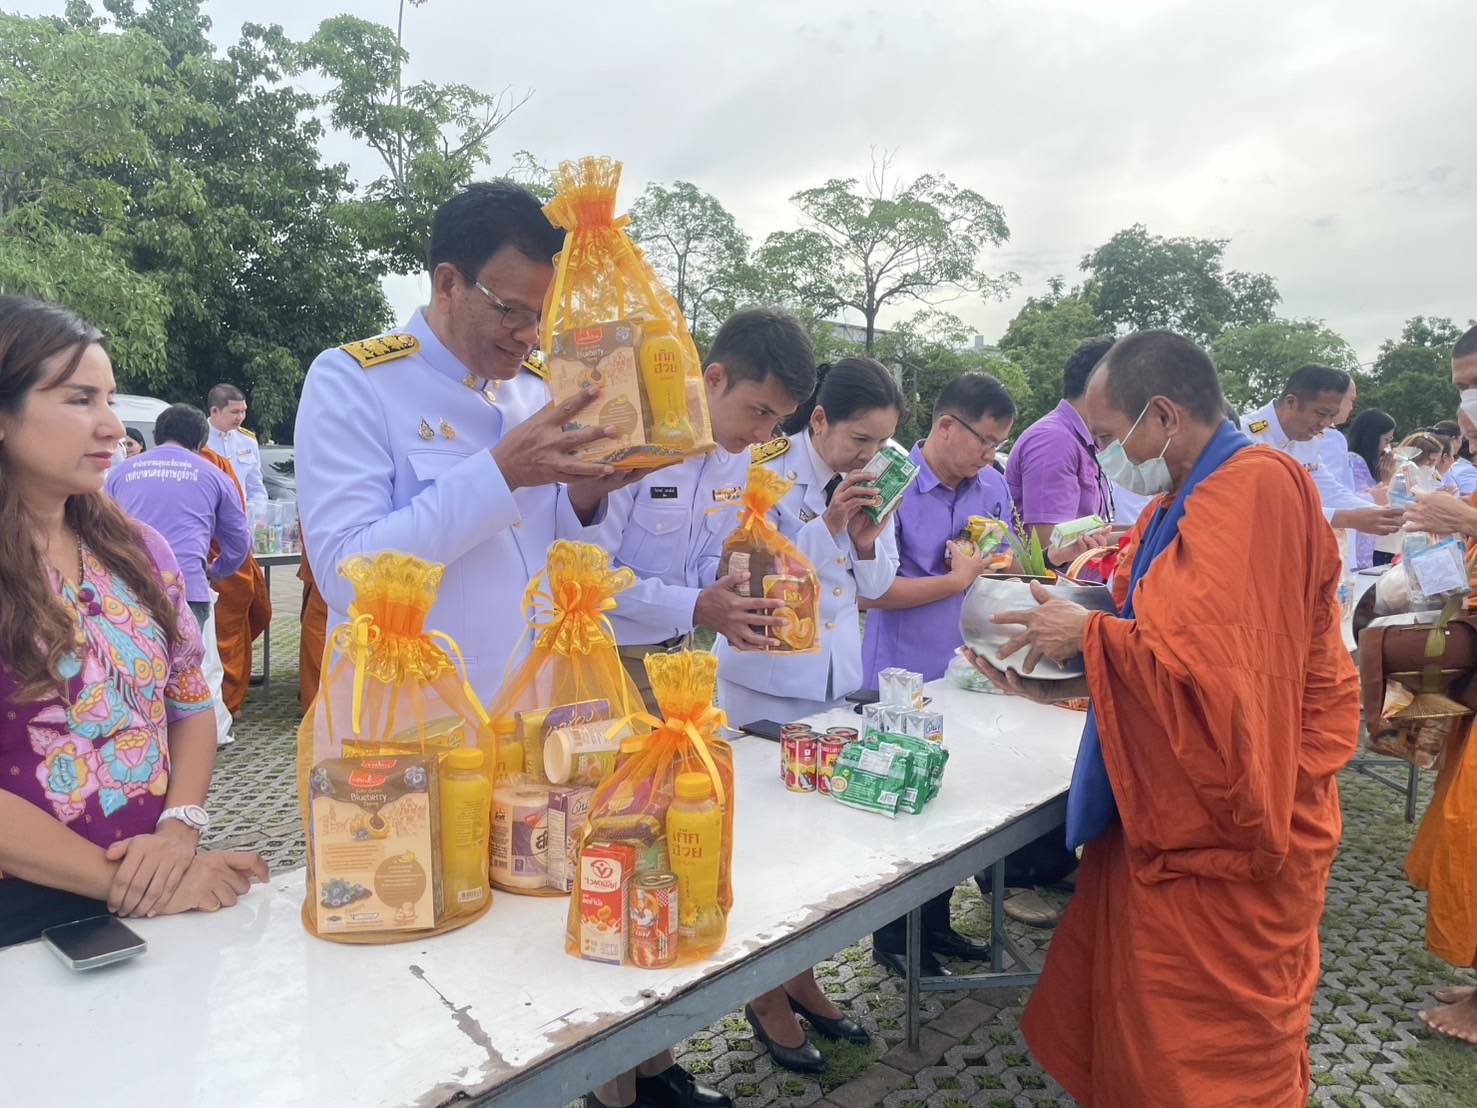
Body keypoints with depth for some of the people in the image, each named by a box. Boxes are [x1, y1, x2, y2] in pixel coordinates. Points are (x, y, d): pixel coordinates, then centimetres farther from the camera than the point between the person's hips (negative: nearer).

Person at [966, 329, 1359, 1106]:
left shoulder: (1256, 488, -20)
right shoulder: (1178, 505, 10)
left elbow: (1209, 663, -31)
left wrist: (1087, 635, -16)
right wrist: (1057, 685, 5)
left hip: (1220, 836, -8)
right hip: (1169, 818, 9)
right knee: (1103, 1031, 17)